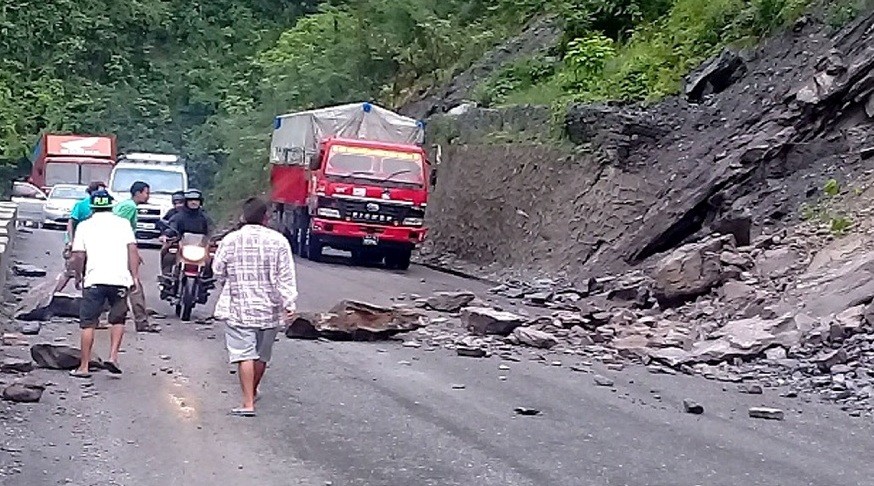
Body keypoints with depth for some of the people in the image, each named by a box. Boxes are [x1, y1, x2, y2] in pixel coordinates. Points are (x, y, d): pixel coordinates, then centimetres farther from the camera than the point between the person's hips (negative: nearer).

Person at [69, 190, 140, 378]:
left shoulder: (84, 226, 9)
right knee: (118, 320, 17)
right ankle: (113, 357, 2)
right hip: (120, 279, 1)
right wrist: (135, 276, 1)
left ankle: (84, 367, 6)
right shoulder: (123, 223, 10)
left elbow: (78, 255, 3)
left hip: (94, 280, -1)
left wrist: (78, 276, 17)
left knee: (88, 323, 5)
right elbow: (132, 250, 0)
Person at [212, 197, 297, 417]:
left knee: (244, 354, -3)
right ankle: (253, 392, 36)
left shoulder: (230, 240, -6)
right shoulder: (278, 241, -6)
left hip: (238, 307, -2)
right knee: (262, 354, 17)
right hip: (269, 308, 2)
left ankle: (248, 403, -9)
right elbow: (286, 276, -9)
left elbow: (218, 271, 4)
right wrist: (289, 303, -7)